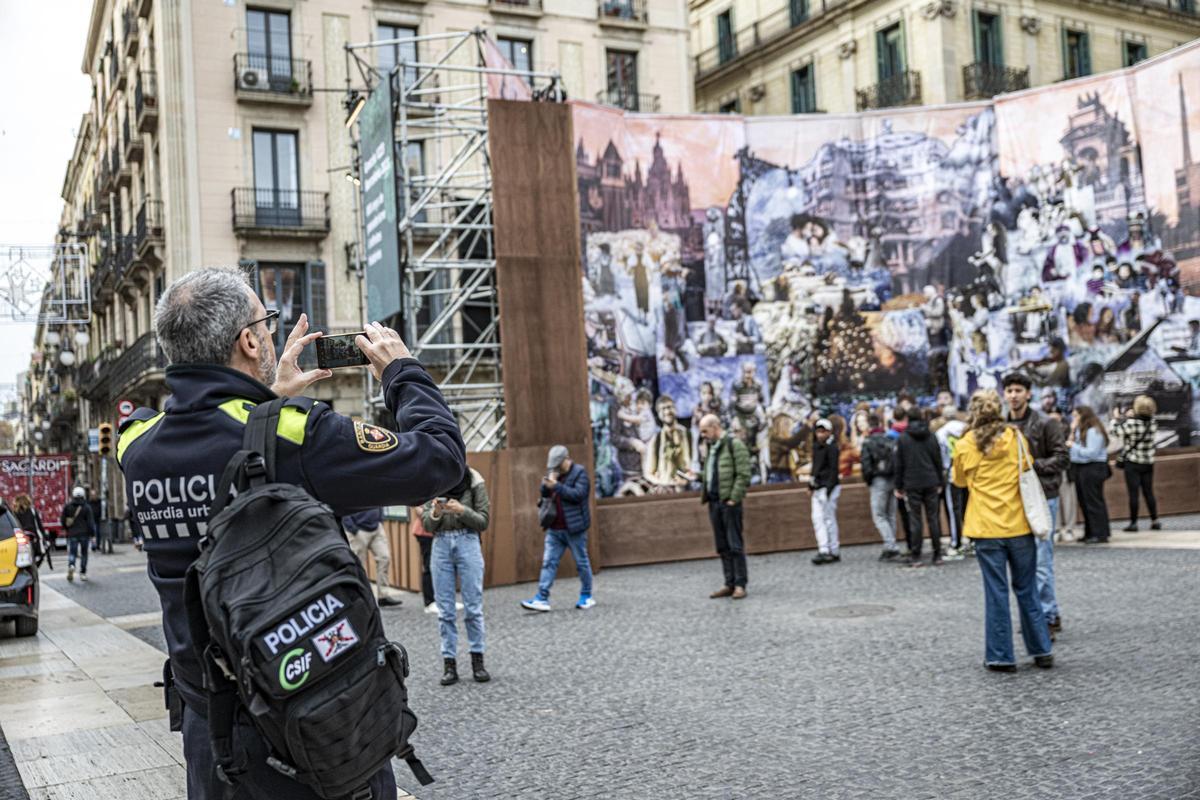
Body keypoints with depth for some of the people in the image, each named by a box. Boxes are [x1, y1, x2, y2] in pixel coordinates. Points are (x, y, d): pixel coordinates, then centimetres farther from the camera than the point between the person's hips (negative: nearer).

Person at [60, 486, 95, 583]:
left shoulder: (67, 506, 1)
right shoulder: (87, 507, -6)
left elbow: (63, 520, 6)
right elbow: (90, 522, -8)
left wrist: (67, 529, 21)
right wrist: (92, 534, -1)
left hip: (72, 534, 1)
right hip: (84, 534, -1)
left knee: (72, 553, 3)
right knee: (84, 553, 11)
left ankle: (71, 565, -28)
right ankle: (83, 573, 12)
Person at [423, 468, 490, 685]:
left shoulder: (474, 482, -4)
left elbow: (483, 521, -5)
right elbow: (426, 524, 4)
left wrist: (462, 510, -21)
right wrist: (435, 513, -17)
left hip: (467, 542, -2)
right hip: (441, 544, 2)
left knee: (473, 606, 0)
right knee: (445, 609, 4)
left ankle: (477, 660, 11)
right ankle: (449, 663, 9)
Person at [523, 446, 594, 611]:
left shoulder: (579, 473, -7)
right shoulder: (554, 473, 13)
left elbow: (578, 494, -20)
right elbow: (544, 495, 10)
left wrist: (556, 486, -22)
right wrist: (547, 483, -10)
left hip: (574, 528, -6)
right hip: (555, 529, 6)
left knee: (581, 562, 6)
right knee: (549, 562, 0)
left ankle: (587, 596, 18)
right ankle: (542, 598, -2)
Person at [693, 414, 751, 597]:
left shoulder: (735, 445, -8)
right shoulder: (712, 447, 17)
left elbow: (743, 475, -13)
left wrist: (733, 499, -17)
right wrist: (698, 476, 7)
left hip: (729, 502, -8)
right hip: (714, 502, 8)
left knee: (735, 545, -4)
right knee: (722, 546, 9)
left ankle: (740, 585, 0)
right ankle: (729, 584, 14)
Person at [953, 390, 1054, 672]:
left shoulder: (965, 445, -4)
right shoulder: (1015, 437, 0)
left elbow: (960, 481, 12)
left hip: (986, 529, -2)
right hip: (1019, 524, 2)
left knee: (996, 593, 3)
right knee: (1027, 590, 12)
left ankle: (1001, 656, 6)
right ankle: (1042, 651, 17)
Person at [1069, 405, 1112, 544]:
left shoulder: (1094, 431, -12)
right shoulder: (1080, 430, 16)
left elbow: (1091, 453, -18)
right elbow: (1070, 444, 9)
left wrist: (1074, 446, -12)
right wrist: (1072, 432, 1)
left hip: (1093, 469, -10)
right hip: (1081, 469, 10)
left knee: (1094, 502, -7)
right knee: (1084, 502, 12)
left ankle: (1100, 534, -3)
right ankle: (1090, 533, 19)